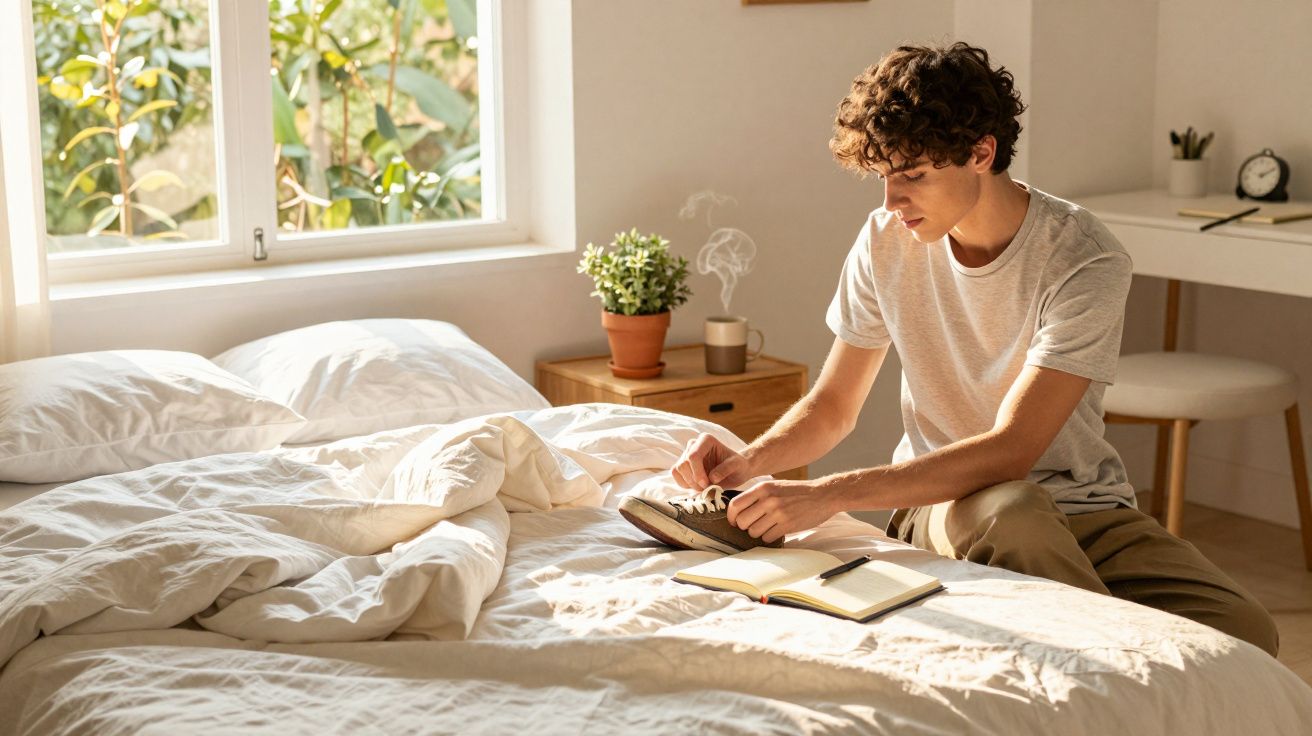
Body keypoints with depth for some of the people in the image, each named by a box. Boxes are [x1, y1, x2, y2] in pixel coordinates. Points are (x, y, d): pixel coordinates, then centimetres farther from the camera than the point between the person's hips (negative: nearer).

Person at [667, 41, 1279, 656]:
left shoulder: (1084, 261, -19)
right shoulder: (886, 243, -4)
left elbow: (1010, 450, -26)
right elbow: (832, 407, 5)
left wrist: (829, 495, -33)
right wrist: (747, 462, -17)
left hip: (1080, 509, -2)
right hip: (943, 498, 2)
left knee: (1243, 632, -28)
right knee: (1006, 509, -36)